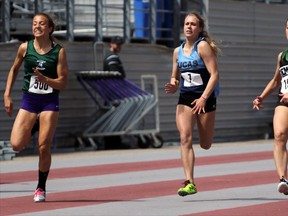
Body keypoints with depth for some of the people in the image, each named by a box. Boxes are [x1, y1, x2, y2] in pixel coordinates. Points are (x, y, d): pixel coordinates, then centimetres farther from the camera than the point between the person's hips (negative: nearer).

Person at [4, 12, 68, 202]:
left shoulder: (59, 51, -7)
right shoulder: (25, 48, -1)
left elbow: (63, 83, -7)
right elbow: (14, 69, 16)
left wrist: (44, 79, -25)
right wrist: (7, 95, 10)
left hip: (50, 101, -2)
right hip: (28, 100, 2)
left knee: (44, 148, -5)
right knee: (17, 145, -12)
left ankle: (41, 188, 14)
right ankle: (31, 131, 25)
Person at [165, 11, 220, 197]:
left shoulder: (203, 46, -9)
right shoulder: (178, 51, 10)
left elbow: (215, 74, -15)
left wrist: (203, 98, -23)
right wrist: (173, 87, -3)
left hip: (205, 98, -4)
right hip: (185, 99, 4)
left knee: (205, 145, 6)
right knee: (185, 139, -14)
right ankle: (190, 183, -17)